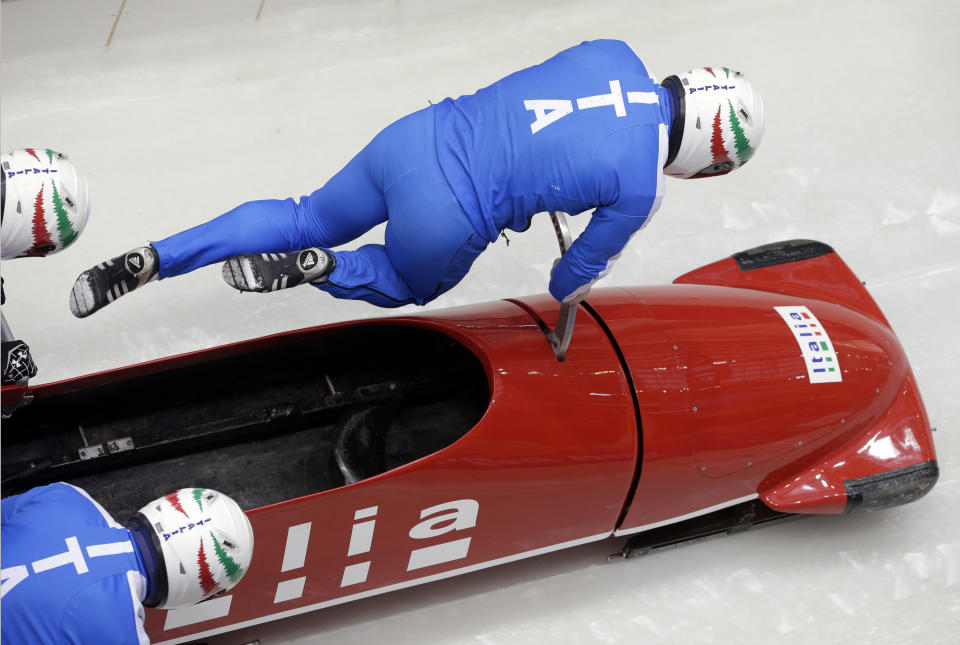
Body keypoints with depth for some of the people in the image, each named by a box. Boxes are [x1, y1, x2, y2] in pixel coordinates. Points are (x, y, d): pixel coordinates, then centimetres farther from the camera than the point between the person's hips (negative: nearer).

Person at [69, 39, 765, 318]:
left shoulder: (613, 53, 2)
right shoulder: (640, 188, -14)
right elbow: (582, 270, 3)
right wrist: (565, 299, 25)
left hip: (412, 135, 5)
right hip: (443, 221, -5)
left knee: (308, 220, 28)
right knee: (407, 284, 31)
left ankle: (149, 260, 15)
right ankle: (315, 267, 5)